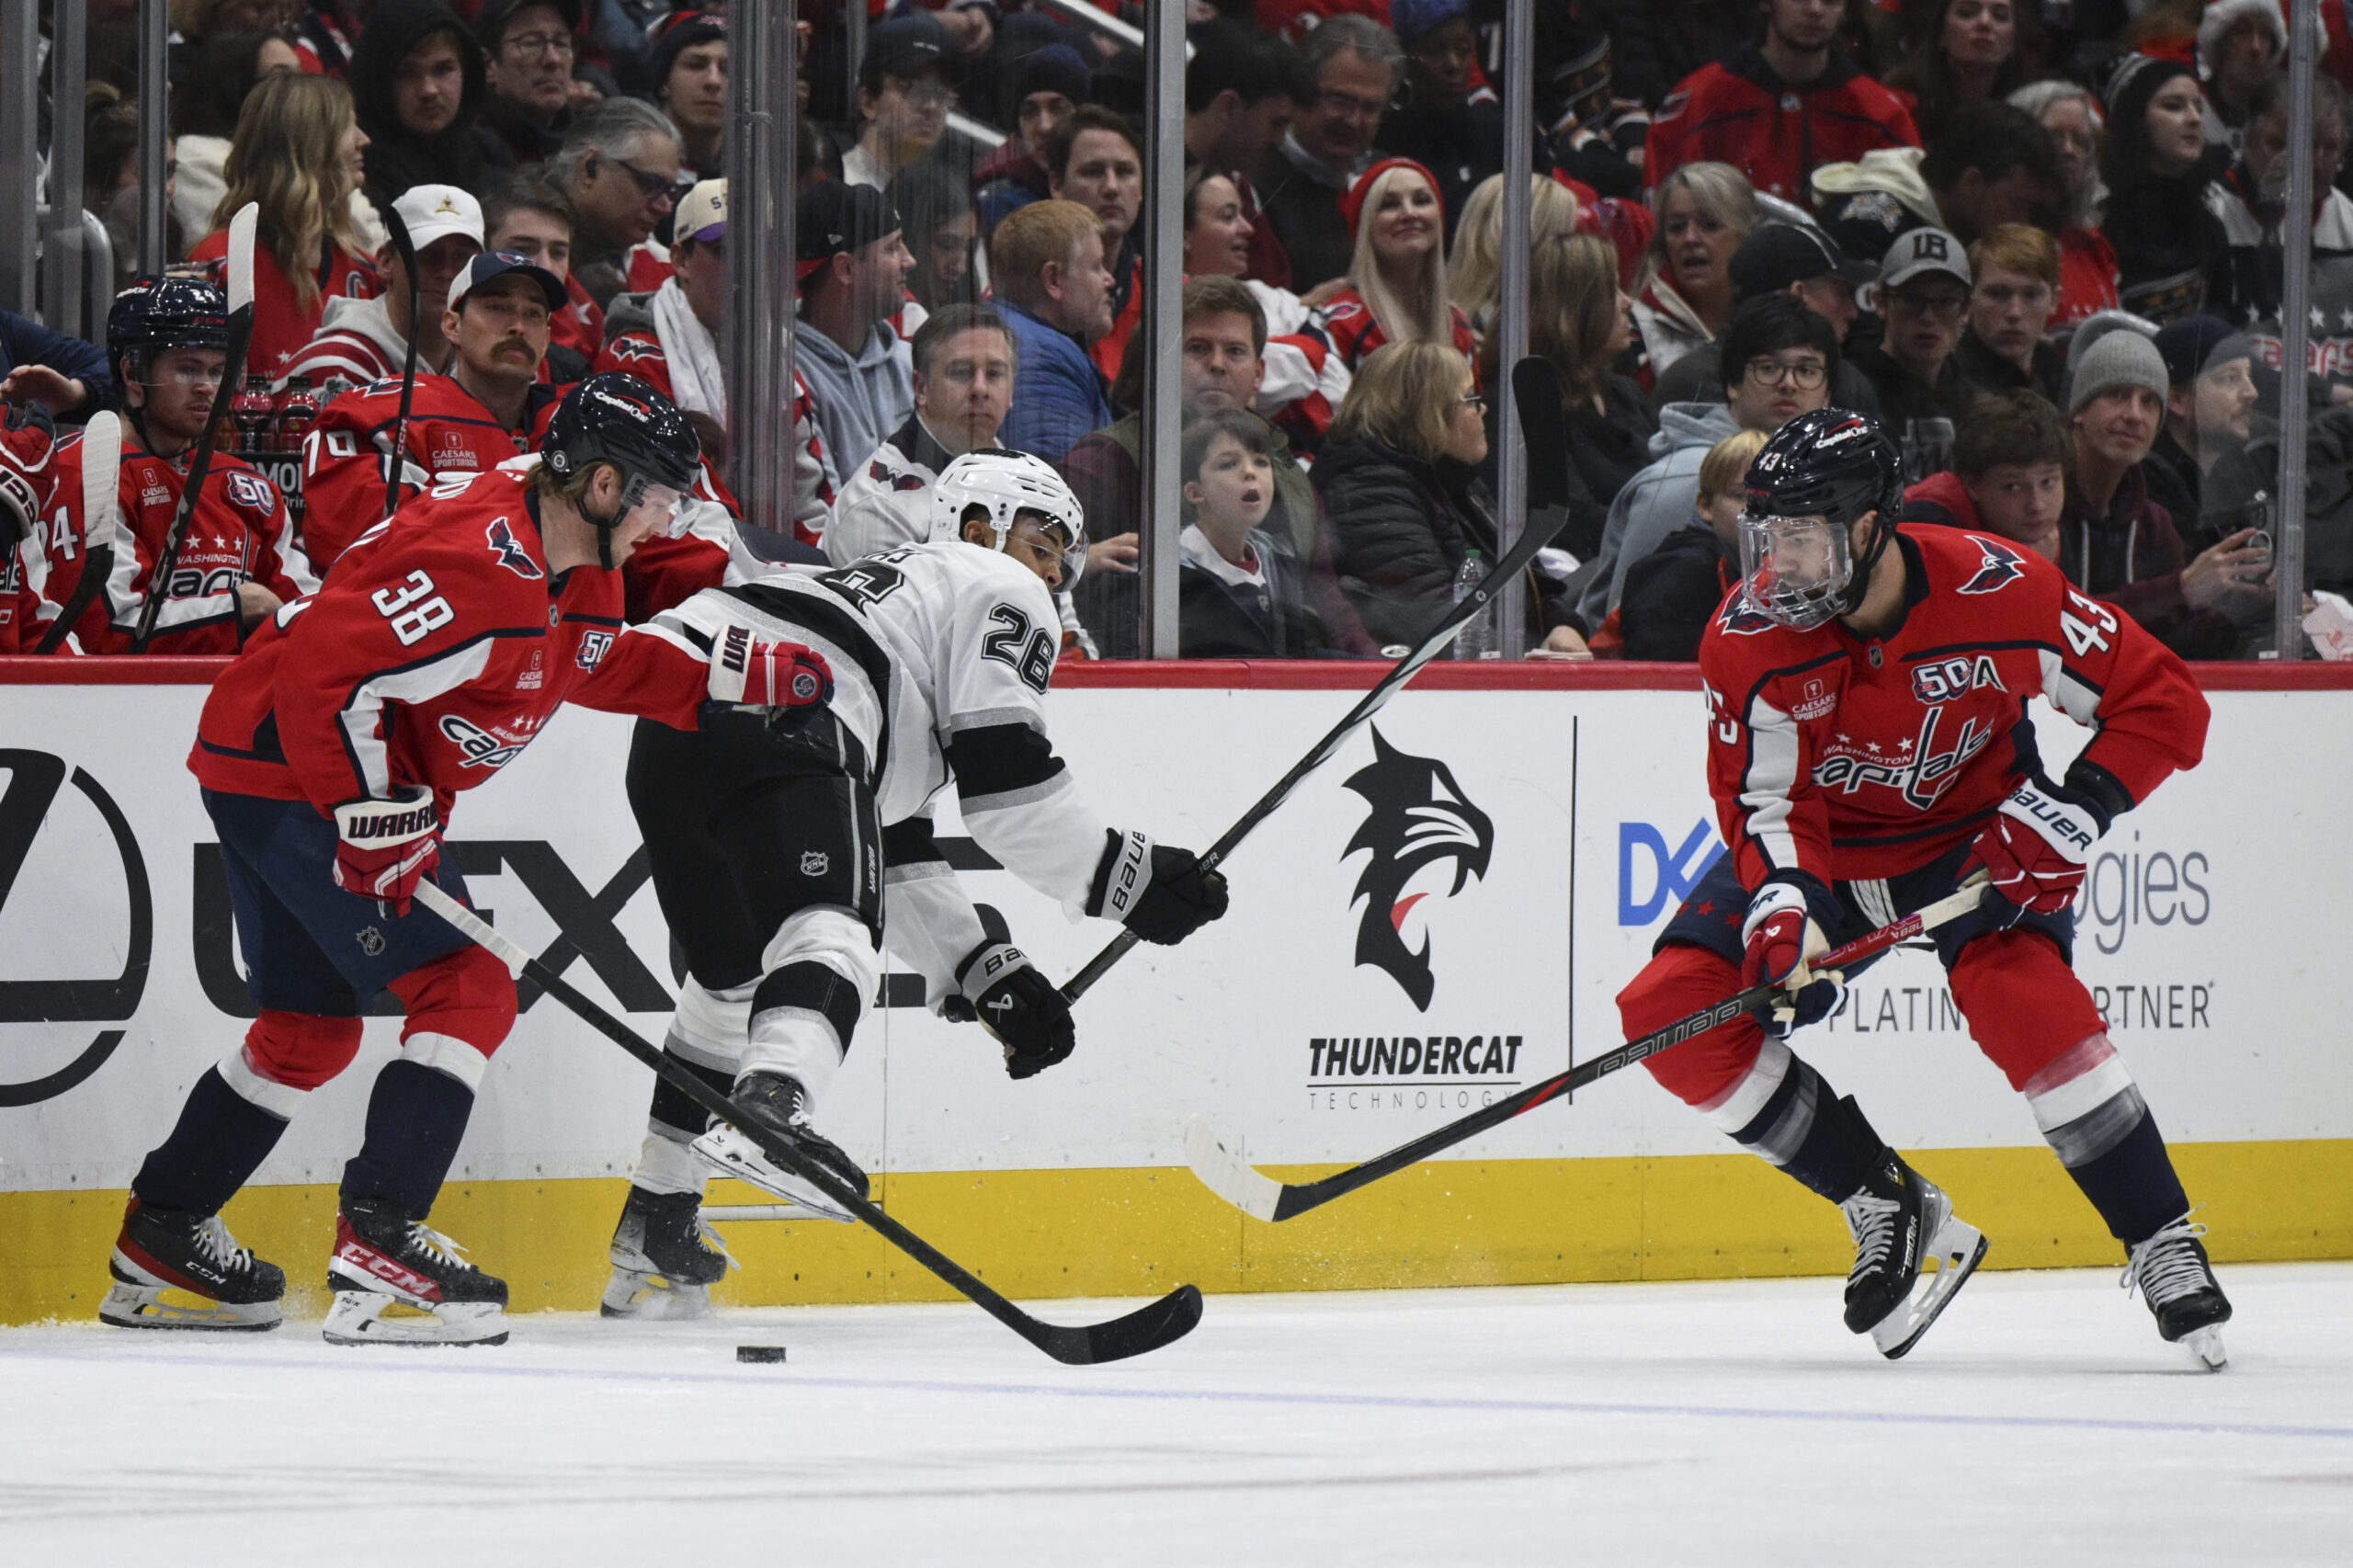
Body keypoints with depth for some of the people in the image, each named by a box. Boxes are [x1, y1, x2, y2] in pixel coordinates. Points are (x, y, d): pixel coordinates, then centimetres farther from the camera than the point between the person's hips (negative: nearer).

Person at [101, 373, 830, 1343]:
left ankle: (159, 1245, 29)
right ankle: (378, 1247, -17)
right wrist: (380, 822, -27)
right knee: (468, 993, -13)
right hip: (290, 775, -11)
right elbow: (325, 678, -31)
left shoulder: (570, 561, 6)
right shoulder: (482, 569, -27)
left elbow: (597, 662, 25)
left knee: (313, 1028, 20)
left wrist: (730, 683, 15)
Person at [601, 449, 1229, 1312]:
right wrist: (1121, 872, 12)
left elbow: (893, 849, 38)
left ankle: (653, 1232, 26)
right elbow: (1004, 788, 3)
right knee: (828, 930, -22)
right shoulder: (999, 593, 17)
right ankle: (771, 1106, -53)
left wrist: (984, 971, 33)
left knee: (736, 974, 23)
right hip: (774, 715, -9)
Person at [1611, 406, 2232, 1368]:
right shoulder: (1748, 637, -20)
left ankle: (2161, 1242, -20)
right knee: (1669, 1012, -15)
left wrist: (2075, 810, -28)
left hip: (1977, 830, -3)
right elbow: (1762, 800, -16)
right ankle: (1889, 1211, -3)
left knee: (2017, 988, -33)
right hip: (1824, 843, 3)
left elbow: (2164, 702, -16)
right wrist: (1781, 904, -36)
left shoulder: (1998, 591, -25)